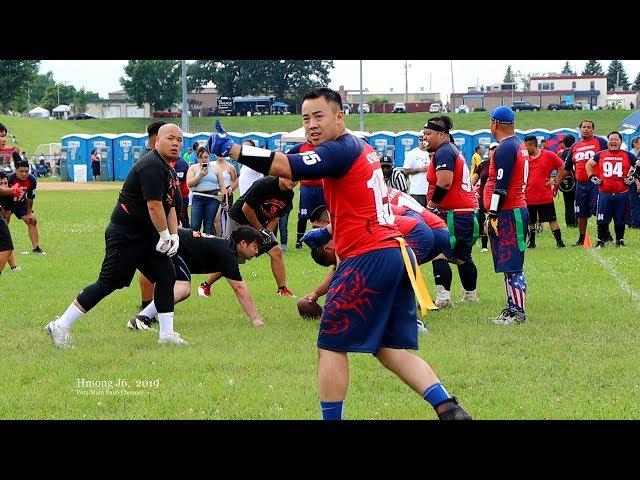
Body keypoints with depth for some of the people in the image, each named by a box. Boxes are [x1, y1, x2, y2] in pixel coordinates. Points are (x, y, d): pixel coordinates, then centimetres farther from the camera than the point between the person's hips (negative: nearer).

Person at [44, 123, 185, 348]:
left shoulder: (169, 170, 15)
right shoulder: (152, 166, -19)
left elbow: (170, 207, 19)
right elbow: (154, 206, -24)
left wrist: (174, 236, 5)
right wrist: (165, 236, -14)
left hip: (146, 237, 10)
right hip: (124, 235, -10)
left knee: (167, 277, 4)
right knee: (107, 284, -8)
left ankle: (166, 333, 10)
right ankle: (60, 326, -3)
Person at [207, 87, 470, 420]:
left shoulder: (340, 150, -10)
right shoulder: (362, 149, 19)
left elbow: (285, 167, -22)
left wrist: (230, 149, -21)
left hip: (368, 259, -9)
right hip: (395, 253, 9)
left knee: (331, 346, 0)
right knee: (391, 349, 10)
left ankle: (331, 418, 1)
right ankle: (448, 409, 0)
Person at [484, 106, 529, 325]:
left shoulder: (505, 148, -15)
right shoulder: (518, 145, 16)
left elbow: (501, 186, -19)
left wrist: (493, 215, -16)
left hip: (508, 214, -10)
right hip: (517, 209, 10)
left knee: (512, 266, -9)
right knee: (510, 265, 13)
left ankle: (517, 311, -8)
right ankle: (512, 308, 17)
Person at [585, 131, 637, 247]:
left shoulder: (627, 155, 4)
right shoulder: (601, 155, 7)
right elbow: (589, 164, 19)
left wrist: (632, 177, 2)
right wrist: (592, 177, 8)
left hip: (622, 194, 0)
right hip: (605, 194, 0)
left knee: (620, 220, 8)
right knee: (602, 220, 2)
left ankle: (620, 241, 20)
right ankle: (600, 241, 15)